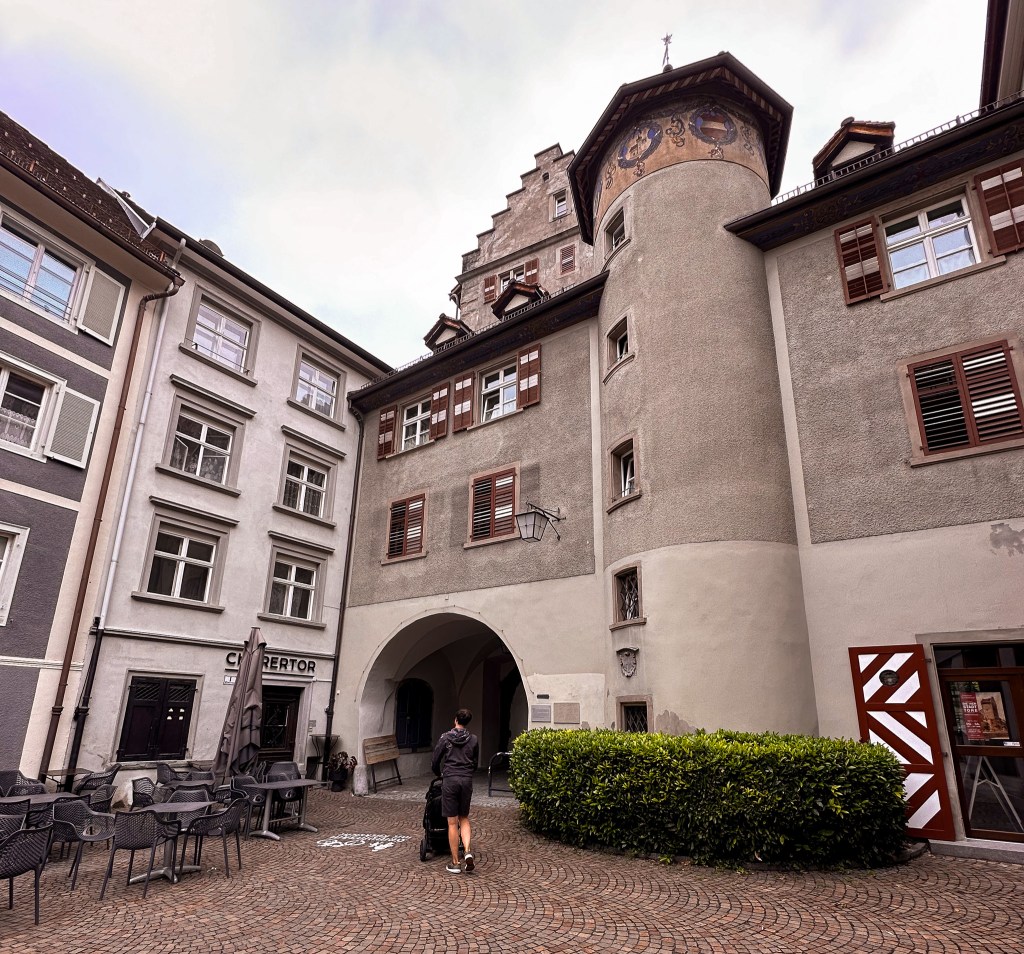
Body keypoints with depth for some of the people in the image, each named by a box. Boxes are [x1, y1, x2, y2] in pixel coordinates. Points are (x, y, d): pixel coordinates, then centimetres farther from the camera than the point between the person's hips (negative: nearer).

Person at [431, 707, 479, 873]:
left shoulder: (445, 738, -1)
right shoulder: (474, 739, 5)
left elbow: (434, 762, 3)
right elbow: (475, 763, 13)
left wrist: (439, 775, 23)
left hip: (450, 780, -2)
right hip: (467, 780, 2)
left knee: (452, 823, 4)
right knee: (464, 818, 18)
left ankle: (455, 864, 9)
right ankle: (468, 851, -3)